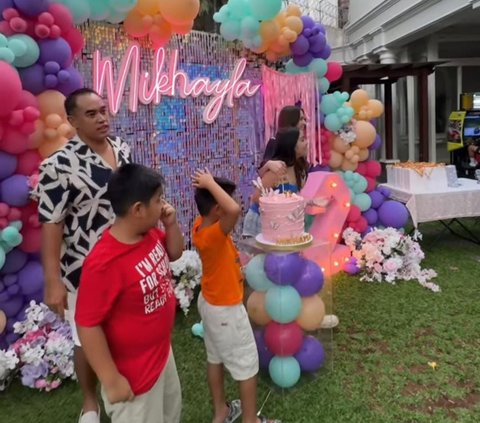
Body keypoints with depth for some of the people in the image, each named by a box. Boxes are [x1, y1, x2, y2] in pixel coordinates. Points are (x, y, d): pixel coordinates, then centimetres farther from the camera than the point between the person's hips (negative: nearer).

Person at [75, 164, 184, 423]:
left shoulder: (150, 233, -10)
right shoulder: (104, 263, -33)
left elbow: (174, 253, 11)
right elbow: (87, 325, -26)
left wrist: (171, 223, -10)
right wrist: (112, 380, -19)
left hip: (162, 352, 8)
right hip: (134, 373, -8)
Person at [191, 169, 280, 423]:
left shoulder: (200, 225, -8)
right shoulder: (213, 235, -34)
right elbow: (234, 210, -53)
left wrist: (208, 186, -7)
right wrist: (210, 183, -40)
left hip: (209, 302, 9)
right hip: (225, 309, -9)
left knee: (215, 358, 22)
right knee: (247, 364, 9)